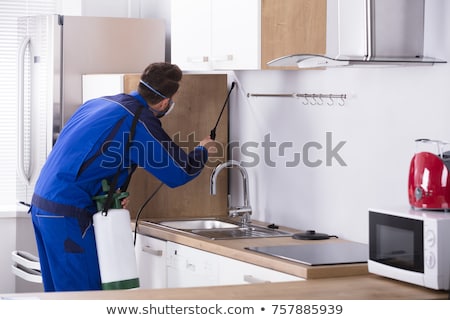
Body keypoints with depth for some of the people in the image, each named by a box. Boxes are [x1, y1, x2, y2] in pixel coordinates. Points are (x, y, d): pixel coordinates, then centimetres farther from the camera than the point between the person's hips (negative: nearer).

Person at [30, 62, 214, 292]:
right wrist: (202, 150, 16)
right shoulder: (139, 121, -13)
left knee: (58, 293, 15)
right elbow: (181, 172, -5)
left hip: (41, 203, 9)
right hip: (67, 215, -9)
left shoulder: (100, 103, 12)